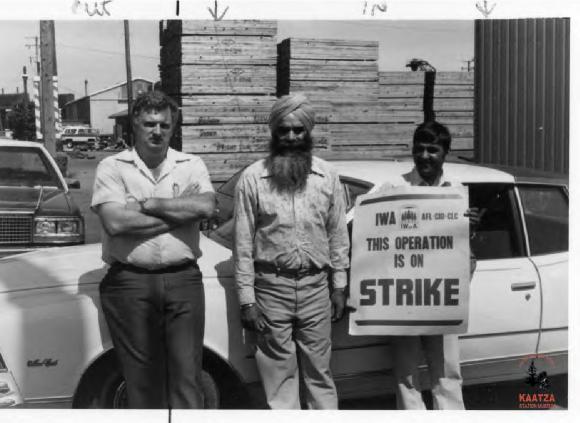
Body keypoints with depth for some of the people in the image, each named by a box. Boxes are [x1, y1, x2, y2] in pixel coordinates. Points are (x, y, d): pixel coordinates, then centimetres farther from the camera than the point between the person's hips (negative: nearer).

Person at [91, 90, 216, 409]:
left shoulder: (191, 166, 9)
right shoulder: (112, 167, 3)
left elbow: (206, 206, -11)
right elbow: (115, 223, -13)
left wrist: (147, 204, -10)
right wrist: (178, 215, -7)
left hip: (184, 280, 1)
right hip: (130, 283, -1)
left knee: (187, 375, 2)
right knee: (142, 380, 8)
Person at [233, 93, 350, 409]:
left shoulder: (327, 176, 4)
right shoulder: (252, 179, -4)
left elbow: (337, 235, 9)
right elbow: (243, 243, -4)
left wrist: (339, 286, 6)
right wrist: (247, 300, -6)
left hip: (316, 287, 2)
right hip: (271, 287, -2)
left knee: (318, 370, 11)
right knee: (279, 373, 7)